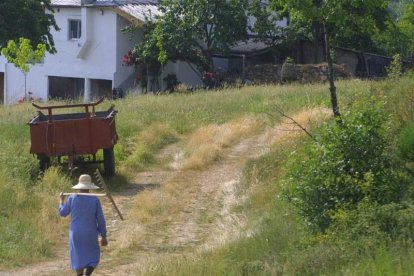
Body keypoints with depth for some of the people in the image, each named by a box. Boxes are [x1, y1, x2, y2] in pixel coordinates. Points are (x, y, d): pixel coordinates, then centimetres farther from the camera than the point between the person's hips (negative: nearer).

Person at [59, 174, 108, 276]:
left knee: (78, 259, 13)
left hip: (76, 234, 1)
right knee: (93, 257, 13)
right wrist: (104, 236, 2)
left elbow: (63, 213, 4)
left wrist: (61, 200, 22)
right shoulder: (95, 200, -10)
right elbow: (100, 220, -7)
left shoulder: (72, 198, -9)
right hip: (90, 235, -1)